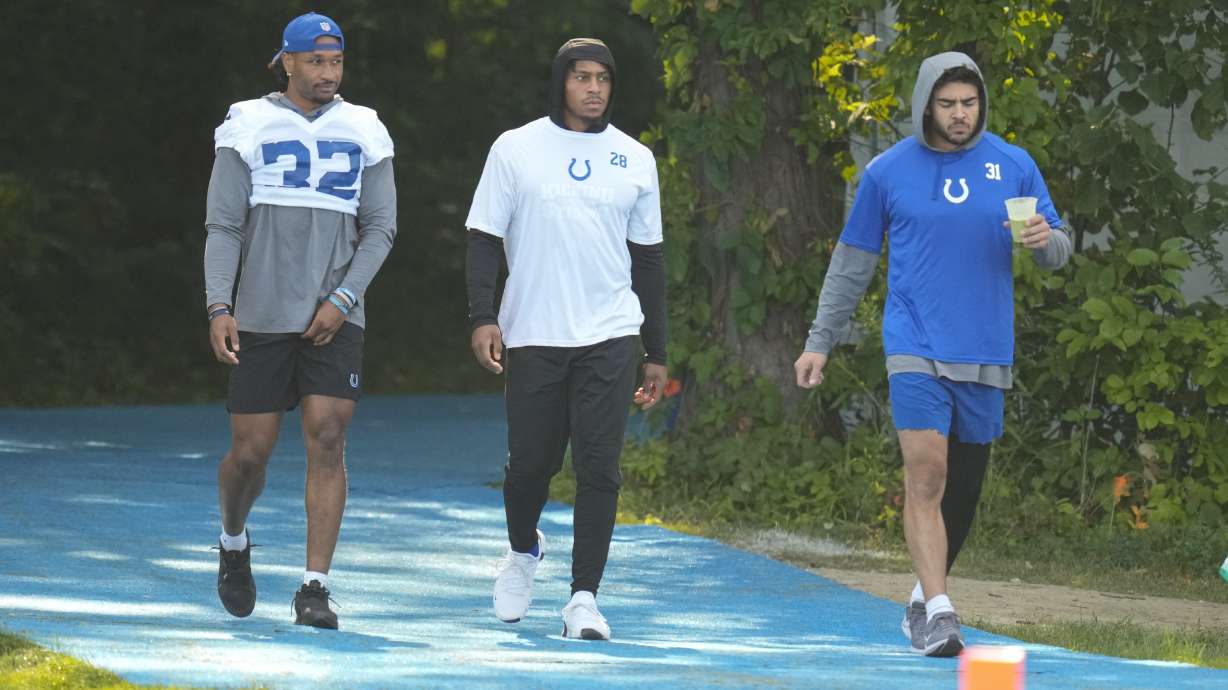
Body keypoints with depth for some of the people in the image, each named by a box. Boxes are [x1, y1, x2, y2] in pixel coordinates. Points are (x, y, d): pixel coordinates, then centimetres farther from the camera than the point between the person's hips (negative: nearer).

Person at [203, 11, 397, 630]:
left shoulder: (362, 132, 7)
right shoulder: (249, 127, 2)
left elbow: (380, 228, 5)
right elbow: (222, 225, 0)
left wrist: (342, 300, -8)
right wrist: (219, 307, -12)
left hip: (335, 319, 1)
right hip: (262, 317, -1)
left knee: (327, 441, -12)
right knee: (251, 451, 1)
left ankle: (315, 587, -10)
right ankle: (233, 544, 32)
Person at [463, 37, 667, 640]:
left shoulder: (634, 160, 10)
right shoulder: (516, 149, 3)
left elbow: (648, 258, 15)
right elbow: (483, 238, 3)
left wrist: (657, 354, 12)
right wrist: (482, 316, -11)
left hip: (609, 337, 1)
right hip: (532, 336, -1)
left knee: (599, 466, -8)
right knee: (531, 461, 6)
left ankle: (584, 597, -6)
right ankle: (523, 551, 36)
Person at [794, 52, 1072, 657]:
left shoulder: (1013, 166, 5)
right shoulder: (888, 171, 2)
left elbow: (1058, 250, 10)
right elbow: (851, 263, 11)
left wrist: (1045, 240, -14)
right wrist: (820, 341, 10)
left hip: (984, 353, 3)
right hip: (915, 348, -3)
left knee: (963, 485, 9)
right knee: (926, 475, -16)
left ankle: (925, 596, 27)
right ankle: (937, 613, -19)